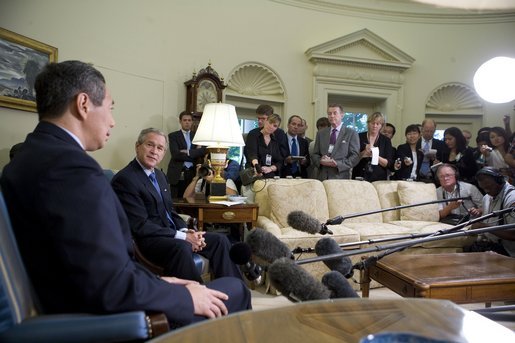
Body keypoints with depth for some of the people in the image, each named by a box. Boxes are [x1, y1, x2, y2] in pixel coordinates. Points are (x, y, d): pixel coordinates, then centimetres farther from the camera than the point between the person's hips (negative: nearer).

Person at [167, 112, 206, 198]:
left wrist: (188, 152, -12)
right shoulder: (173, 136, 4)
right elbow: (176, 154, -10)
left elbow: (203, 151, 0)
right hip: (177, 174, -3)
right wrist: (195, 153, -7)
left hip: (192, 174, 3)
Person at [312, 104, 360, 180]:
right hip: (322, 177, 3)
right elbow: (314, 155, 13)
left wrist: (337, 164, -16)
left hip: (341, 177, -2)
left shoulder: (352, 134, 3)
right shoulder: (321, 133, 14)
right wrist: (320, 161, -10)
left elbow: (355, 157, -3)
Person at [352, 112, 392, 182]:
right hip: (359, 177, 0)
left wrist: (376, 156, -15)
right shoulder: (359, 137, 5)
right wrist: (364, 153, -15)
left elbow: (388, 163, 1)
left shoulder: (386, 140, 7)